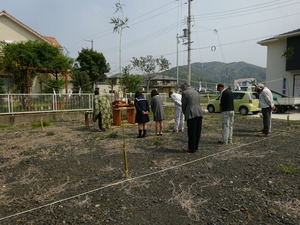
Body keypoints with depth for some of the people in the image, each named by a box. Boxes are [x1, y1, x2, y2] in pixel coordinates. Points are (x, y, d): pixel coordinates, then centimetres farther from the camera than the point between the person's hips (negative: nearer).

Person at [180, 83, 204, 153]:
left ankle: (191, 148, 8)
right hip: (199, 113, 8)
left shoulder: (185, 93, -3)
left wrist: (185, 114, 16)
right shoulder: (196, 92, 20)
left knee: (191, 132, 0)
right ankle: (195, 147, 20)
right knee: (197, 132, 11)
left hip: (191, 115, -7)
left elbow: (184, 105, -1)